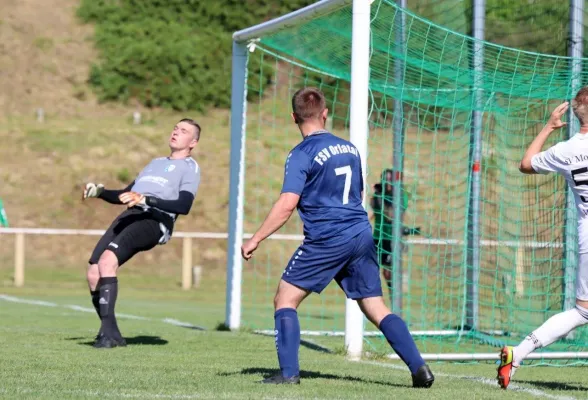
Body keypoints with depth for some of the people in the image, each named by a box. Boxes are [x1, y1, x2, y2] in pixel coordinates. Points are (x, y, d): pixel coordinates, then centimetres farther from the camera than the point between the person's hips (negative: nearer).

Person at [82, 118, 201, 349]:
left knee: (107, 260, -29)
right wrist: (100, 192, 16)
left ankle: (108, 332, -29)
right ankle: (111, 335, 7)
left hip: (155, 221, -7)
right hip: (129, 217, 7)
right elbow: (125, 195, 35)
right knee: (93, 273, -6)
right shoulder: (156, 162, 33)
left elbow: (184, 206, -10)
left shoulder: (190, 167, 9)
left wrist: (145, 199, -21)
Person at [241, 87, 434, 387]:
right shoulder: (349, 148, 15)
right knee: (377, 309, 9)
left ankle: (289, 373, -7)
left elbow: (286, 205, -15)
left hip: (326, 240, -6)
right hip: (362, 235, 6)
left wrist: (255, 240, -9)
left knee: (285, 299, 4)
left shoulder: (301, 155, -7)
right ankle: (419, 369, -1)